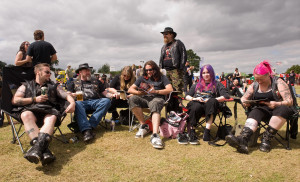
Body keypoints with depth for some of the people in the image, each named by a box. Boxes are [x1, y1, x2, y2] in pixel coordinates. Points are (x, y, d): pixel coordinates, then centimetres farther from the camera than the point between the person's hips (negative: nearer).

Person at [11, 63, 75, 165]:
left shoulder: (53, 86, 30)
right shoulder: (26, 86, 27)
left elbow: (67, 95, 16)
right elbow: (15, 100, 13)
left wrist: (72, 103, -7)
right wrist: (34, 99, 3)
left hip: (48, 111, 1)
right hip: (30, 110, 0)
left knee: (52, 117, -36)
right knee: (26, 115, -37)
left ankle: (38, 146, -59)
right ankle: (44, 150, -53)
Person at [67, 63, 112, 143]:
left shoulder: (96, 82, 31)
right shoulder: (74, 83, 29)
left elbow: (105, 93, 24)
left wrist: (112, 95, 3)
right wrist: (73, 94, -7)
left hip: (95, 101, 1)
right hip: (82, 101, -1)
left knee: (107, 101, -31)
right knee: (77, 104, -37)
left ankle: (90, 126, -40)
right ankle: (86, 130, -51)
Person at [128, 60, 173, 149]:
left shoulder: (162, 78, 16)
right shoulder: (142, 78, 24)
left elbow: (170, 90, 0)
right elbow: (130, 89, 16)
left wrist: (156, 91, -13)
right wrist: (138, 92, -7)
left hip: (156, 98, -3)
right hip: (144, 98, 3)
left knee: (155, 105, -39)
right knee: (132, 99, -29)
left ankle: (155, 135, -54)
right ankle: (143, 125, -21)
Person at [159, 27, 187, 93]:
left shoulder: (178, 43, 5)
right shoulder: (164, 47, 25)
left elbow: (183, 56, -3)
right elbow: (161, 58, 28)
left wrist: (180, 68, -11)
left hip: (175, 70, -6)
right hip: (166, 71, 6)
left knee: (177, 89, -14)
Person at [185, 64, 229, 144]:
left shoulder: (217, 84, 20)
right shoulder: (196, 85, 30)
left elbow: (226, 96, 3)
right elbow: (187, 96, 22)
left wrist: (211, 100, -11)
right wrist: (194, 98, -2)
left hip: (210, 107, -1)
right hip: (197, 104, 1)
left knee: (212, 102, -36)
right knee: (196, 107, -36)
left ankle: (207, 129, -41)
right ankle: (192, 132, -39)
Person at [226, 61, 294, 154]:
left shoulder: (278, 82, -2)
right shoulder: (254, 85, 10)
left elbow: (289, 101, -7)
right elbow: (243, 98, 12)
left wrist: (276, 104, -28)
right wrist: (244, 102, -14)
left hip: (277, 109, -2)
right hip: (262, 110, 3)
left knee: (283, 109, -36)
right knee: (254, 113, -31)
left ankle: (266, 139, -30)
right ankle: (243, 139, -55)